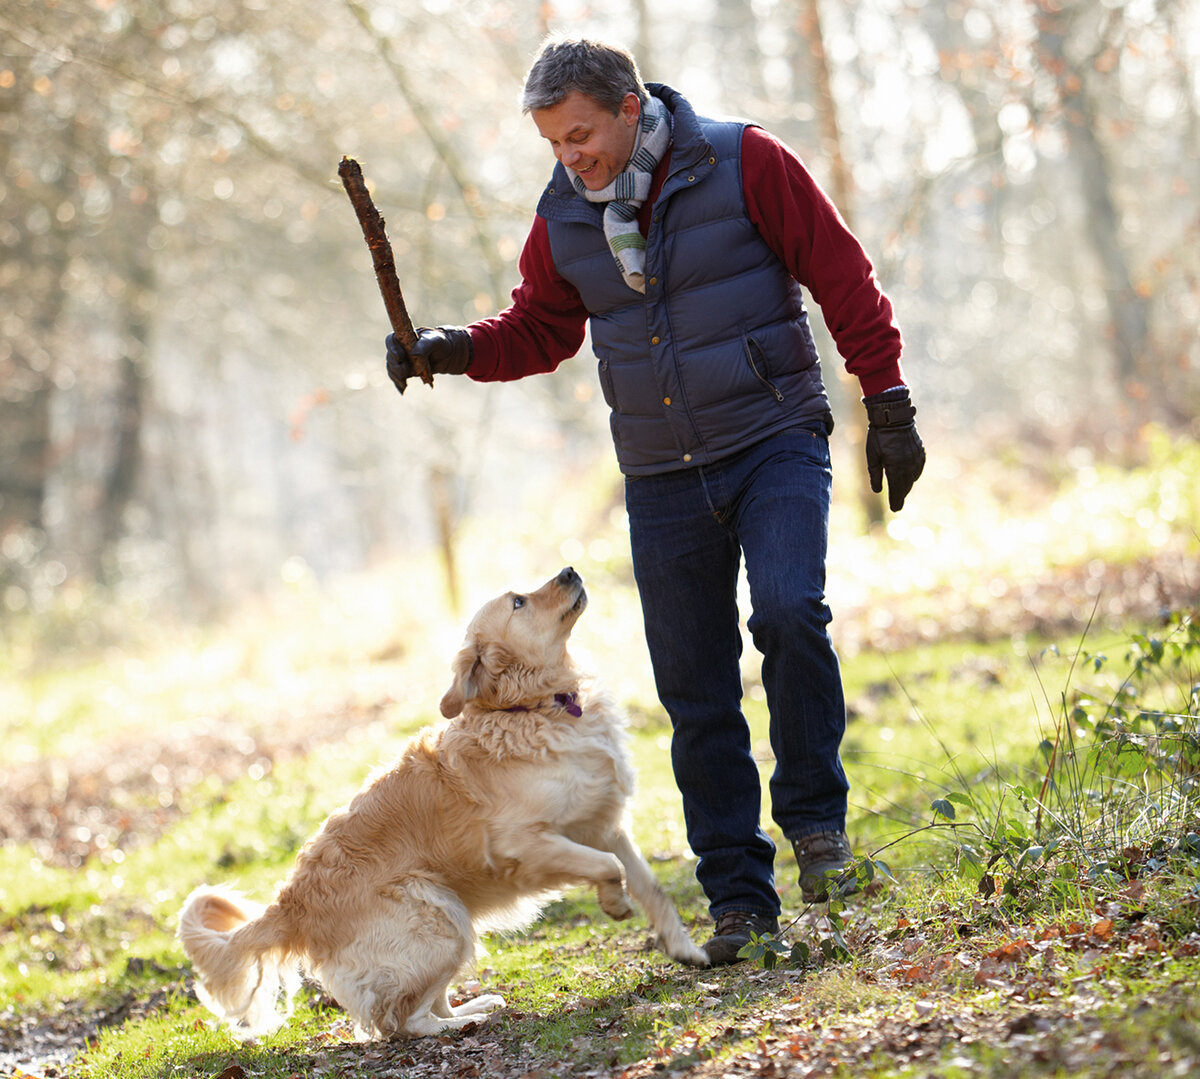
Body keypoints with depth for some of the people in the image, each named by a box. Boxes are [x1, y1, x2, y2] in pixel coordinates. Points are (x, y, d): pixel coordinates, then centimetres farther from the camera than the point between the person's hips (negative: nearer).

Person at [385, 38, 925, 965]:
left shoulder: (744, 163, -9)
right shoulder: (563, 217, 2)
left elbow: (843, 277, -5)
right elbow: (540, 329, 14)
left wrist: (887, 403, -6)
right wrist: (453, 350, -5)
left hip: (776, 443, -4)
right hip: (663, 478, 4)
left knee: (789, 612, -26)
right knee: (695, 695, 3)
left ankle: (815, 815, -4)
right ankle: (739, 897, 13)